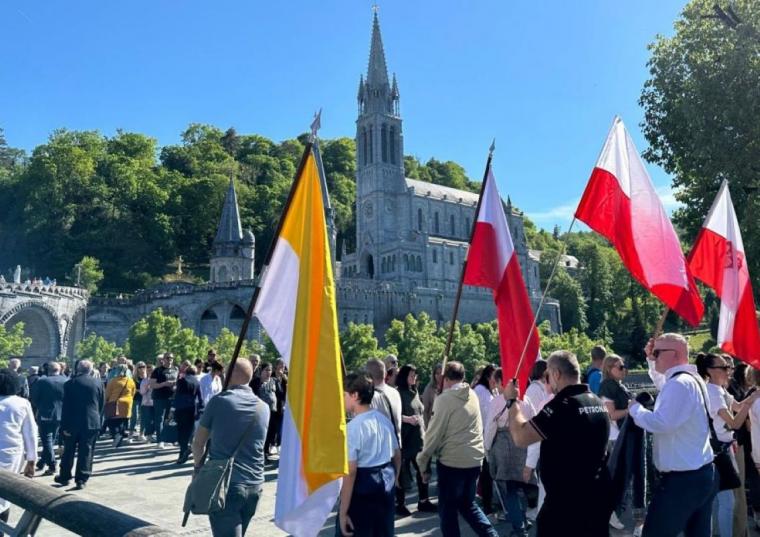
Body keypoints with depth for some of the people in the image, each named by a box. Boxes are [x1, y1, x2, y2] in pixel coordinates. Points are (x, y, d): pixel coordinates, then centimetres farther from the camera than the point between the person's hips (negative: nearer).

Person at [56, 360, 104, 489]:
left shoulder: (70, 383, -6)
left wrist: (65, 425, -4)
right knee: (86, 452, 4)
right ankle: (81, 479, 4)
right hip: (92, 422, 1)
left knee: (68, 451, 15)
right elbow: (101, 404, 4)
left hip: (73, 422, -1)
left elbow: (66, 406, -7)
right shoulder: (98, 383, -1)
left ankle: (64, 476, 27)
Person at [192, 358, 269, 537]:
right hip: (254, 485, 5)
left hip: (225, 484, -5)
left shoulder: (219, 401, -6)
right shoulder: (264, 408, 6)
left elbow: (198, 443, 2)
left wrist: (198, 466, 20)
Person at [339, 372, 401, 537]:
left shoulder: (352, 427, -18)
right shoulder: (384, 419, 4)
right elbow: (397, 456, 14)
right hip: (386, 486, 8)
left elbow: (350, 472, -22)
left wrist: (343, 511, -18)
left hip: (361, 491, -8)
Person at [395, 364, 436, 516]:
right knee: (402, 471, 0)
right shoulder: (397, 393, -8)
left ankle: (423, 501, 17)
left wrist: (424, 431, 17)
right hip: (404, 438, -7)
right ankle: (400, 504, 11)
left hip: (418, 437, 7)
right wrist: (407, 419, -26)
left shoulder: (415, 392, 14)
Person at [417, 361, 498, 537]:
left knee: (447, 509, 8)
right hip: (474, 459, 7)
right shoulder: (473, 395, 7)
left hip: (452, 461, -7)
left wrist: (423, 461, 0)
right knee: (467, 504, 22)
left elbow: (434, 433, -11)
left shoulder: (444, 398, -12)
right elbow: (472, 428, 13)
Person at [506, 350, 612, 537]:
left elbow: (520, 437, -21)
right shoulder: (598, 403, 8)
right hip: (597, 498, 8)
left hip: (566, 501, -8)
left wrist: (512, 401, -7)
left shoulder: (562, 406, -20)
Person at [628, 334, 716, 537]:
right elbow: (665, 387, 32)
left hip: (682, 479, -10)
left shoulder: (679, 383, -21)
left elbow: (660, 423, -28)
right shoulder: (692, 379, 12)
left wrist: (634, 408, -12)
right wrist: (651, 361, 22)